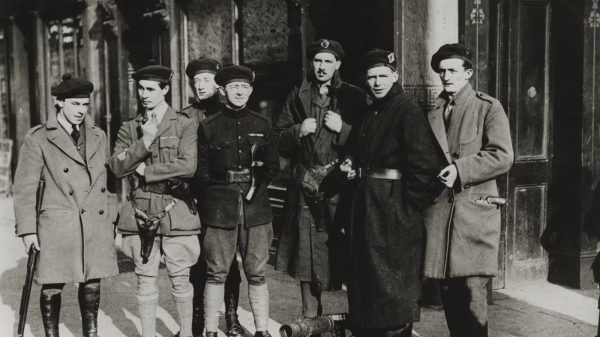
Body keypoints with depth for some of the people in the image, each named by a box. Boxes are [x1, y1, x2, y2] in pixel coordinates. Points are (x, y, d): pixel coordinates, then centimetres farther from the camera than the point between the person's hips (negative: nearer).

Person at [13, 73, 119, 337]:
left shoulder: (98, 136, 10)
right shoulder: (38, 139, -2)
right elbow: (24, 188, -1)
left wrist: (112, 218, 10)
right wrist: (28, 230, -4)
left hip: (97, 225, 4)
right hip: (57, 226, -3)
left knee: (92, 284, 9)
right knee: (52, 287, 2)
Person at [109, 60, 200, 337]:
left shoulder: (184, 125, 0)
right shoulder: (129, 128, 10)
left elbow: (187, 166, -13)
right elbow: (116, 167, -1)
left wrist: (144, 170, -9)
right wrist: (144, 141, -14)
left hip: (175, 212, -2)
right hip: (140, 212, 2)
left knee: (179, 279, 6)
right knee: (145, 279, 7)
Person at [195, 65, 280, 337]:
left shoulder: (263, 125, 8)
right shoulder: (208, 127, 4)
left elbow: (273, 166, 9)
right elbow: (201, 170, 4)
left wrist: (255, 188, -3)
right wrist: (220, 193, -3)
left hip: (256, 207, 2)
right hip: (219, 207, -1)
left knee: (257, 273, 5)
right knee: (217, 273, 2)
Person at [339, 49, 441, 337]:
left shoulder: (408, 111, -12)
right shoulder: (371, 113, 14)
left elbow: (424, 164, -20)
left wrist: (412, 203, -16)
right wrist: (354, 167, 6)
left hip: (394, 206, -9)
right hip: (367, 203, 9)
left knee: (392, 278, -1)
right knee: (365, 273, 16)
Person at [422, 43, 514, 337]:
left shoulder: (488, 108, 1)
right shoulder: (432, 112, 16)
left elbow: (503, 156, -9)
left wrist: (460, 169, -16)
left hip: (474, 209, -5)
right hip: (439, 210, 5)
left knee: (472, 293, -6)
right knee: (448, 293, 9)